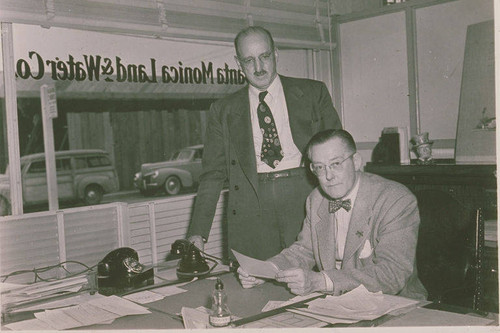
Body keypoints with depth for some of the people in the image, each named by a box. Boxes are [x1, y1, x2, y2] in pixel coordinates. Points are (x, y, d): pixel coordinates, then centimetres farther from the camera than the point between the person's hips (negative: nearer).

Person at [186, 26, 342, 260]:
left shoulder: (313, 93, 11)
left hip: (305, 197, 0)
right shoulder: (223, 111, 12)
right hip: (251, 209, 1)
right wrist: (197, 232, 1)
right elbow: (212, 174, 11)